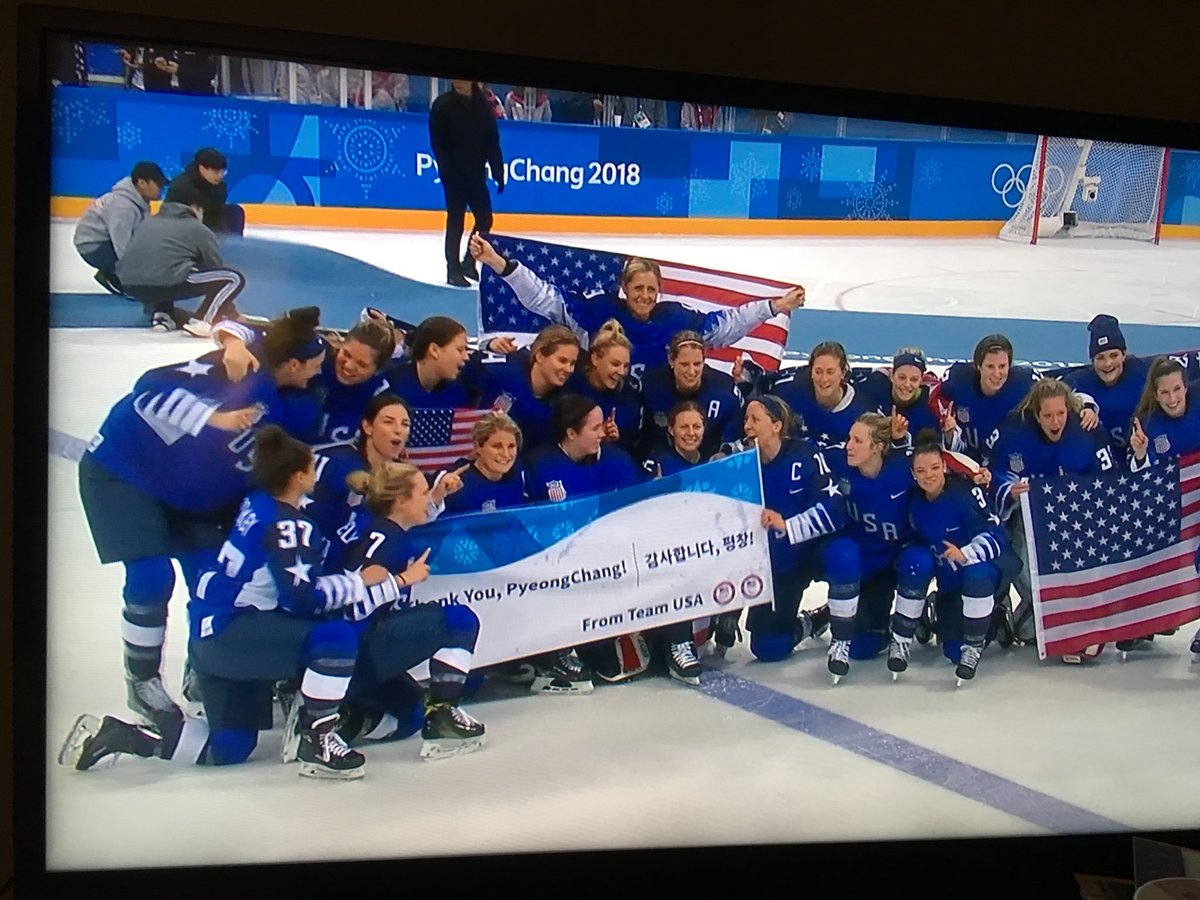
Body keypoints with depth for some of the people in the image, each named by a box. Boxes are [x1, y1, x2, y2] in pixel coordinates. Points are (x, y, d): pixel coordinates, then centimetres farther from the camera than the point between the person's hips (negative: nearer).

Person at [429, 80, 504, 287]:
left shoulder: (482, 106, 3)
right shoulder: (443, 105, -7)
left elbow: (492, 143, 5)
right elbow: (437, 143, -10)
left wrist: (498, 173, 2)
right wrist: (447, 169, -19)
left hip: (476, 174, 4)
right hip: (454, 174, -4)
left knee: (485, 218, 4)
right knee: (455, 222, -1)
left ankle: (468, 260, 22)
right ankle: (453, 270, 8)